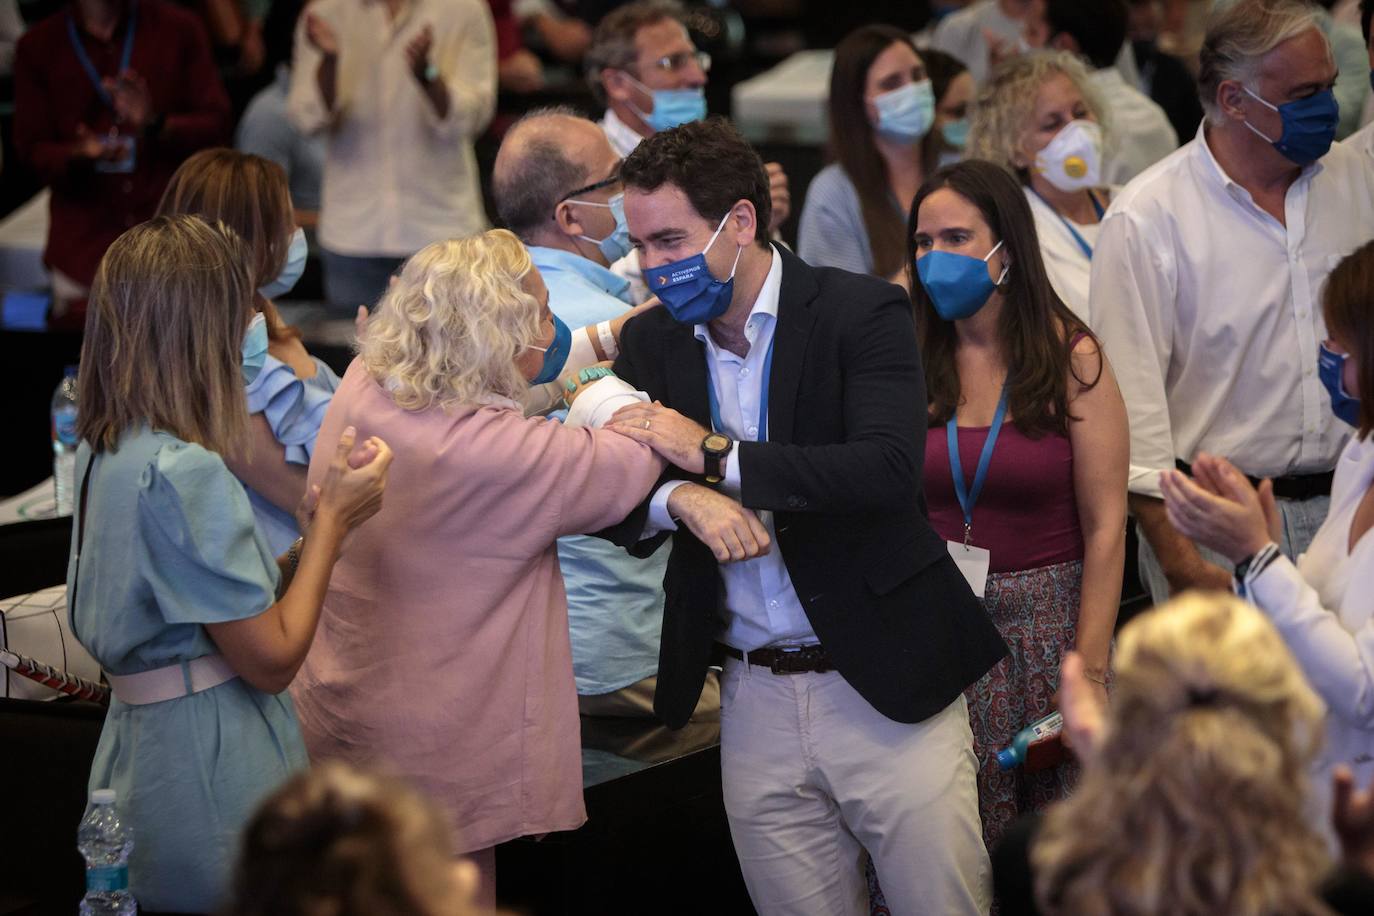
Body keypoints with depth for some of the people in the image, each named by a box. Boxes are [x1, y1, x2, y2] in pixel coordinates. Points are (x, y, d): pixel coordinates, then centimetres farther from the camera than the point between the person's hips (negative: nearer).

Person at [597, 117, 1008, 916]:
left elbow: (889, 469, -22)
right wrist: (681, 498, -20)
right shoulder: (652, 342, 7)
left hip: (886, 683, -4)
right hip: (756, 697, 4)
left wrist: (714, 453, -22)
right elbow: (619, 512, 3)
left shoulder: (863, 313, -7)